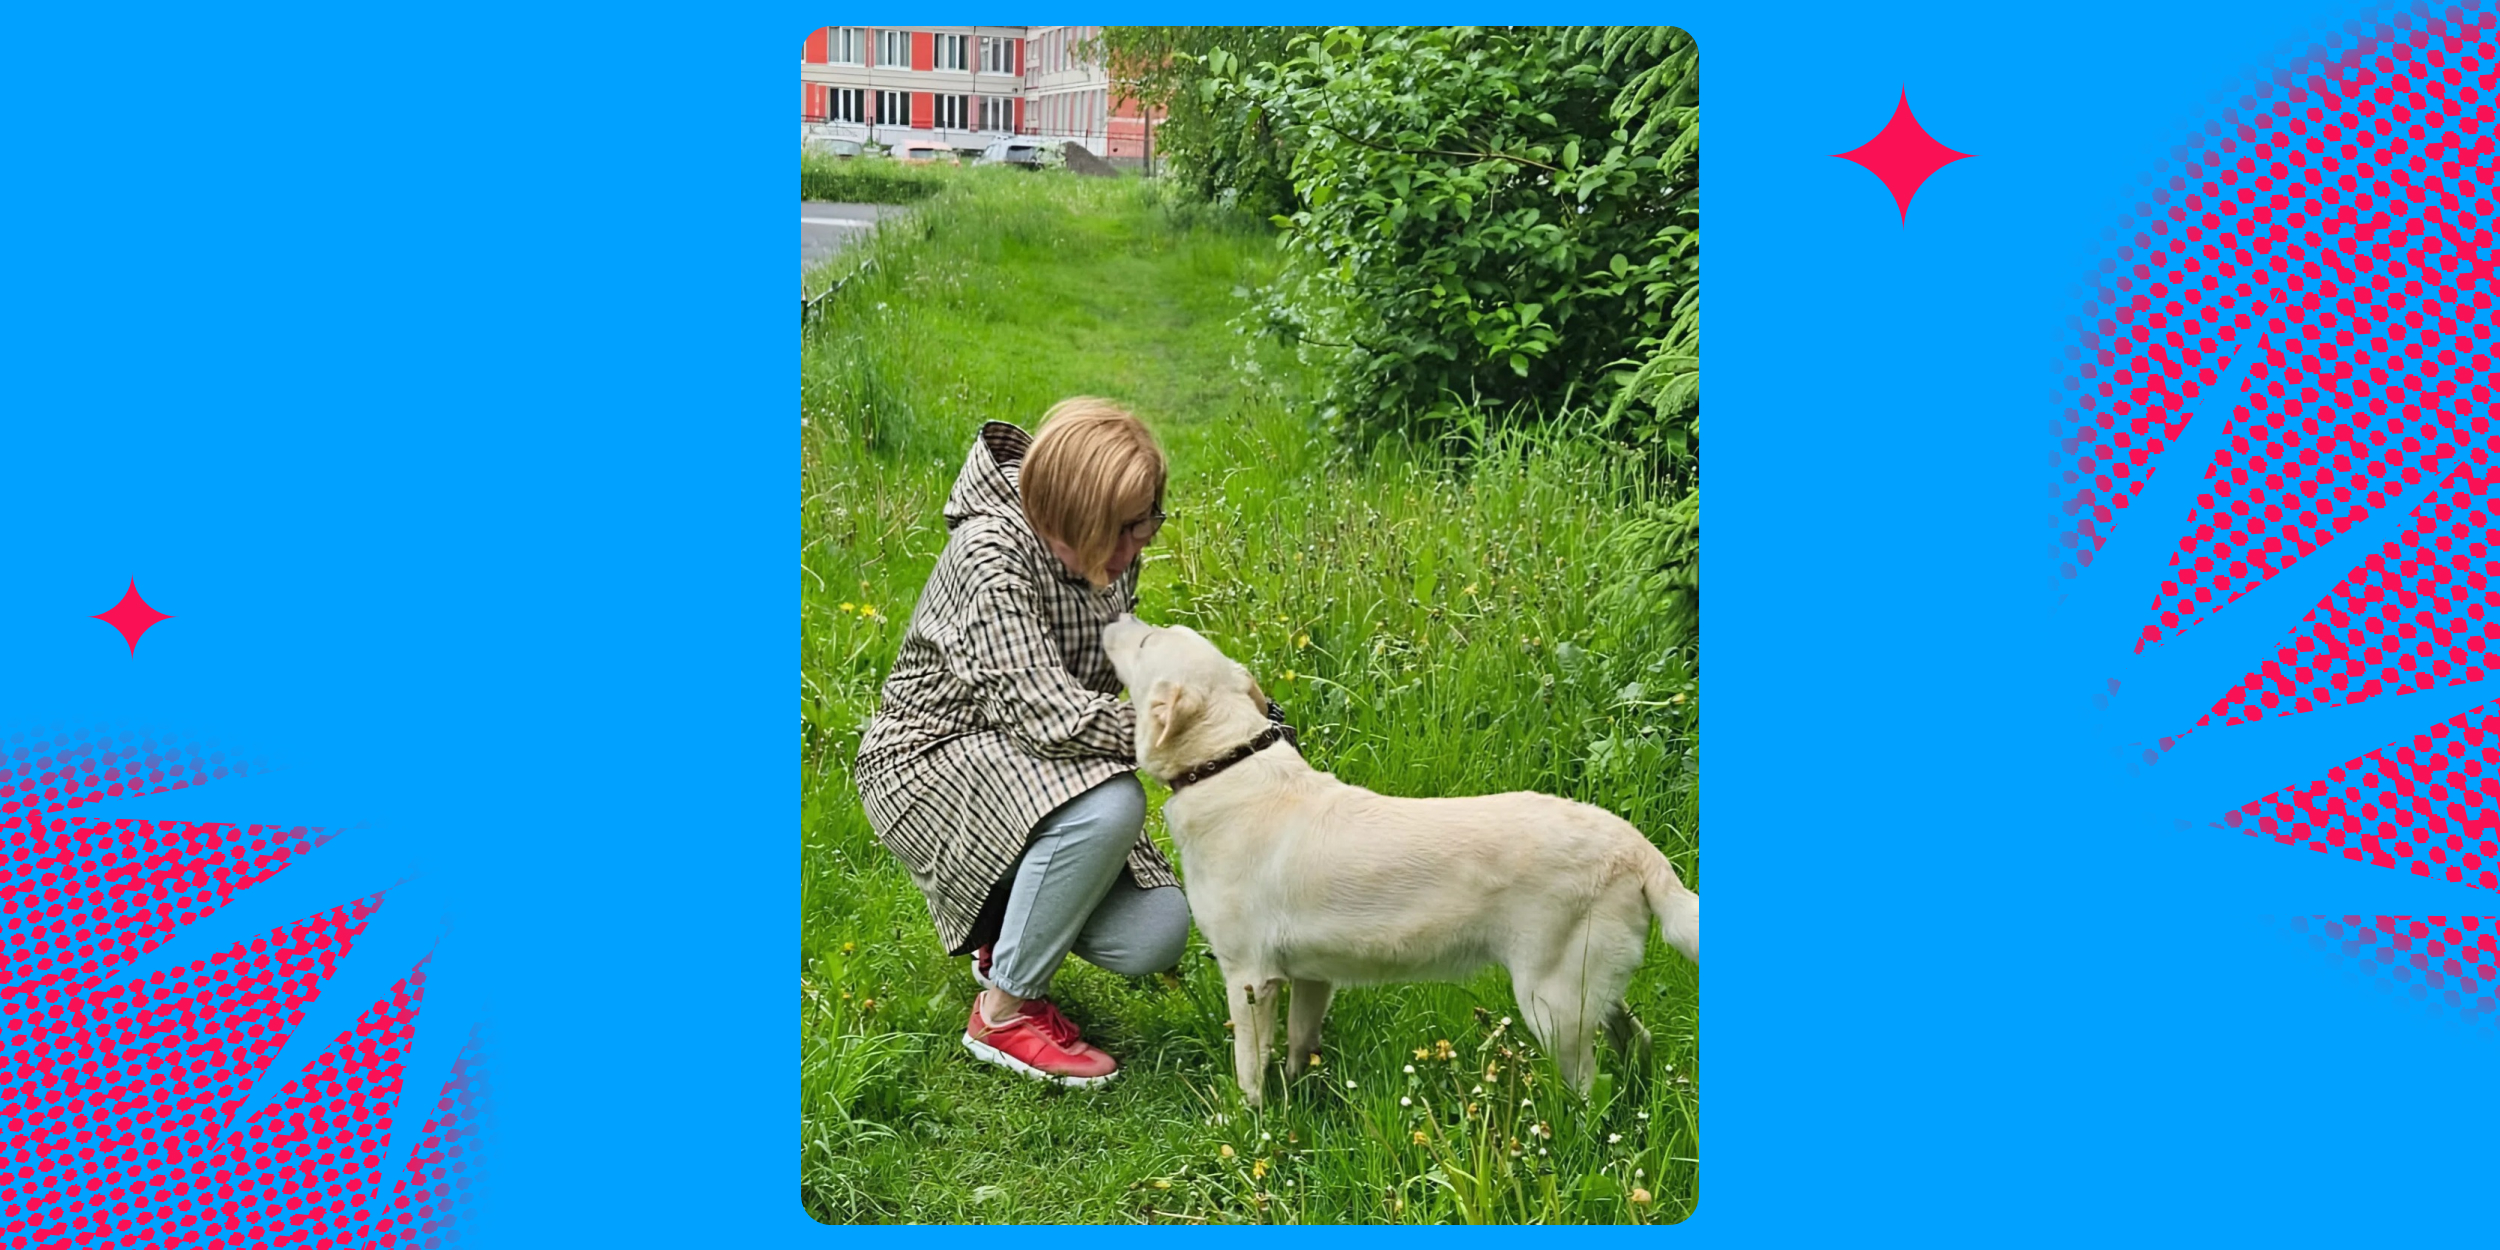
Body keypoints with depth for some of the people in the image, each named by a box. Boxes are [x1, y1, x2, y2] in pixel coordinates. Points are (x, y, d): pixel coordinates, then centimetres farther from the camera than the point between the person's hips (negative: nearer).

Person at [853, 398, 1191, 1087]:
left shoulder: (1109, 550, -4)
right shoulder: (992, 556, -27)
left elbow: (1113, 676, 7)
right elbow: (1049, 716, -35)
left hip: (1031, 769, 7)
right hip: (933, 758, -7)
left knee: (1154, 937, -11)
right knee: (1110, 807, -35)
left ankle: (1009, 930, 21)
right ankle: (1004, 1014, -14)